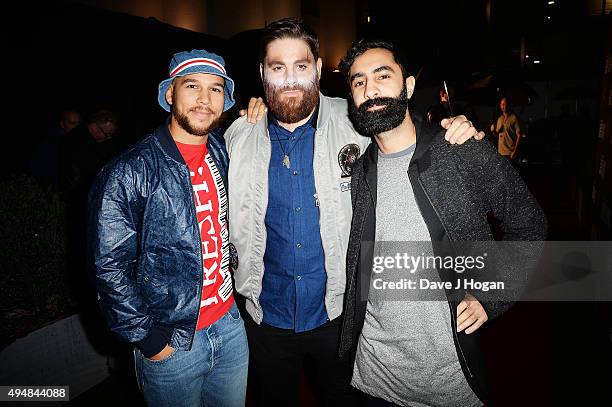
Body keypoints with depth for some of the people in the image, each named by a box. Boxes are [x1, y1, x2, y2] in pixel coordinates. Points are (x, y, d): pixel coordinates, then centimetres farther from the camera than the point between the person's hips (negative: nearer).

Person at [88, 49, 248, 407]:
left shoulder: (223, 150, 0)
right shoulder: (130, 172, -17)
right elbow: (110, 268, -15)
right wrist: (149, 340, -11)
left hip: (230, 325, 6)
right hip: (172, 343, -5)